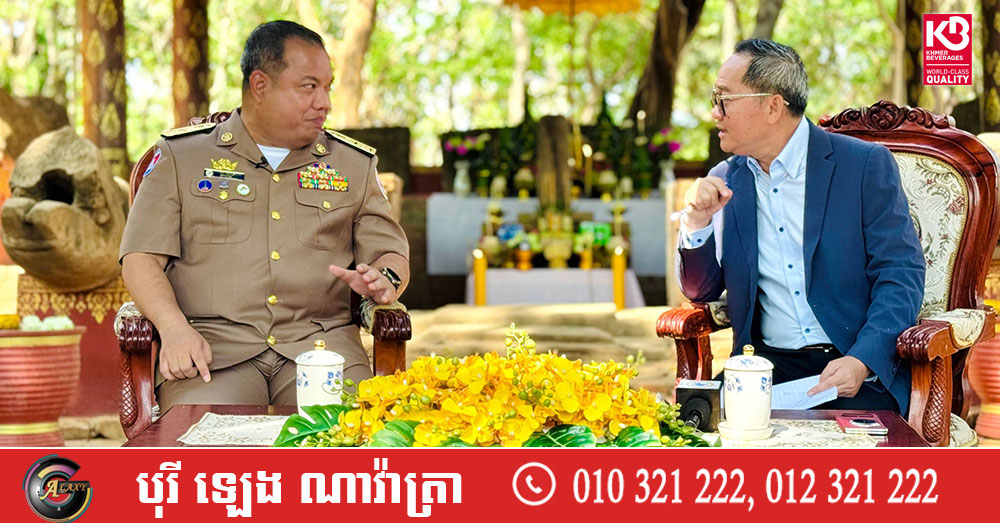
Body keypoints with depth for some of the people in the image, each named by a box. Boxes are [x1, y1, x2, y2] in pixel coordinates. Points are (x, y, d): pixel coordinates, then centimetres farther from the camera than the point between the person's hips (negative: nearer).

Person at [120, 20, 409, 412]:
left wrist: (384, 278, -4)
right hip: (214, 342, -2)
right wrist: (174, 328, -13)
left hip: (319, 340, 2)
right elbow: (141, 258, 6)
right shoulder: (181, 156, 12)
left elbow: (393, 255, 22)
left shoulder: (353, 164, 20)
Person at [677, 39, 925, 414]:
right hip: (767, 364, 4)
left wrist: (860, 361, -21)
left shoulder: (866, 165, -2)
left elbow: (901, 275, -5)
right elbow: (701, 291, 15)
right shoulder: (725, 182, 11)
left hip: (863, 370, -3)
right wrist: (697, 223, -5)